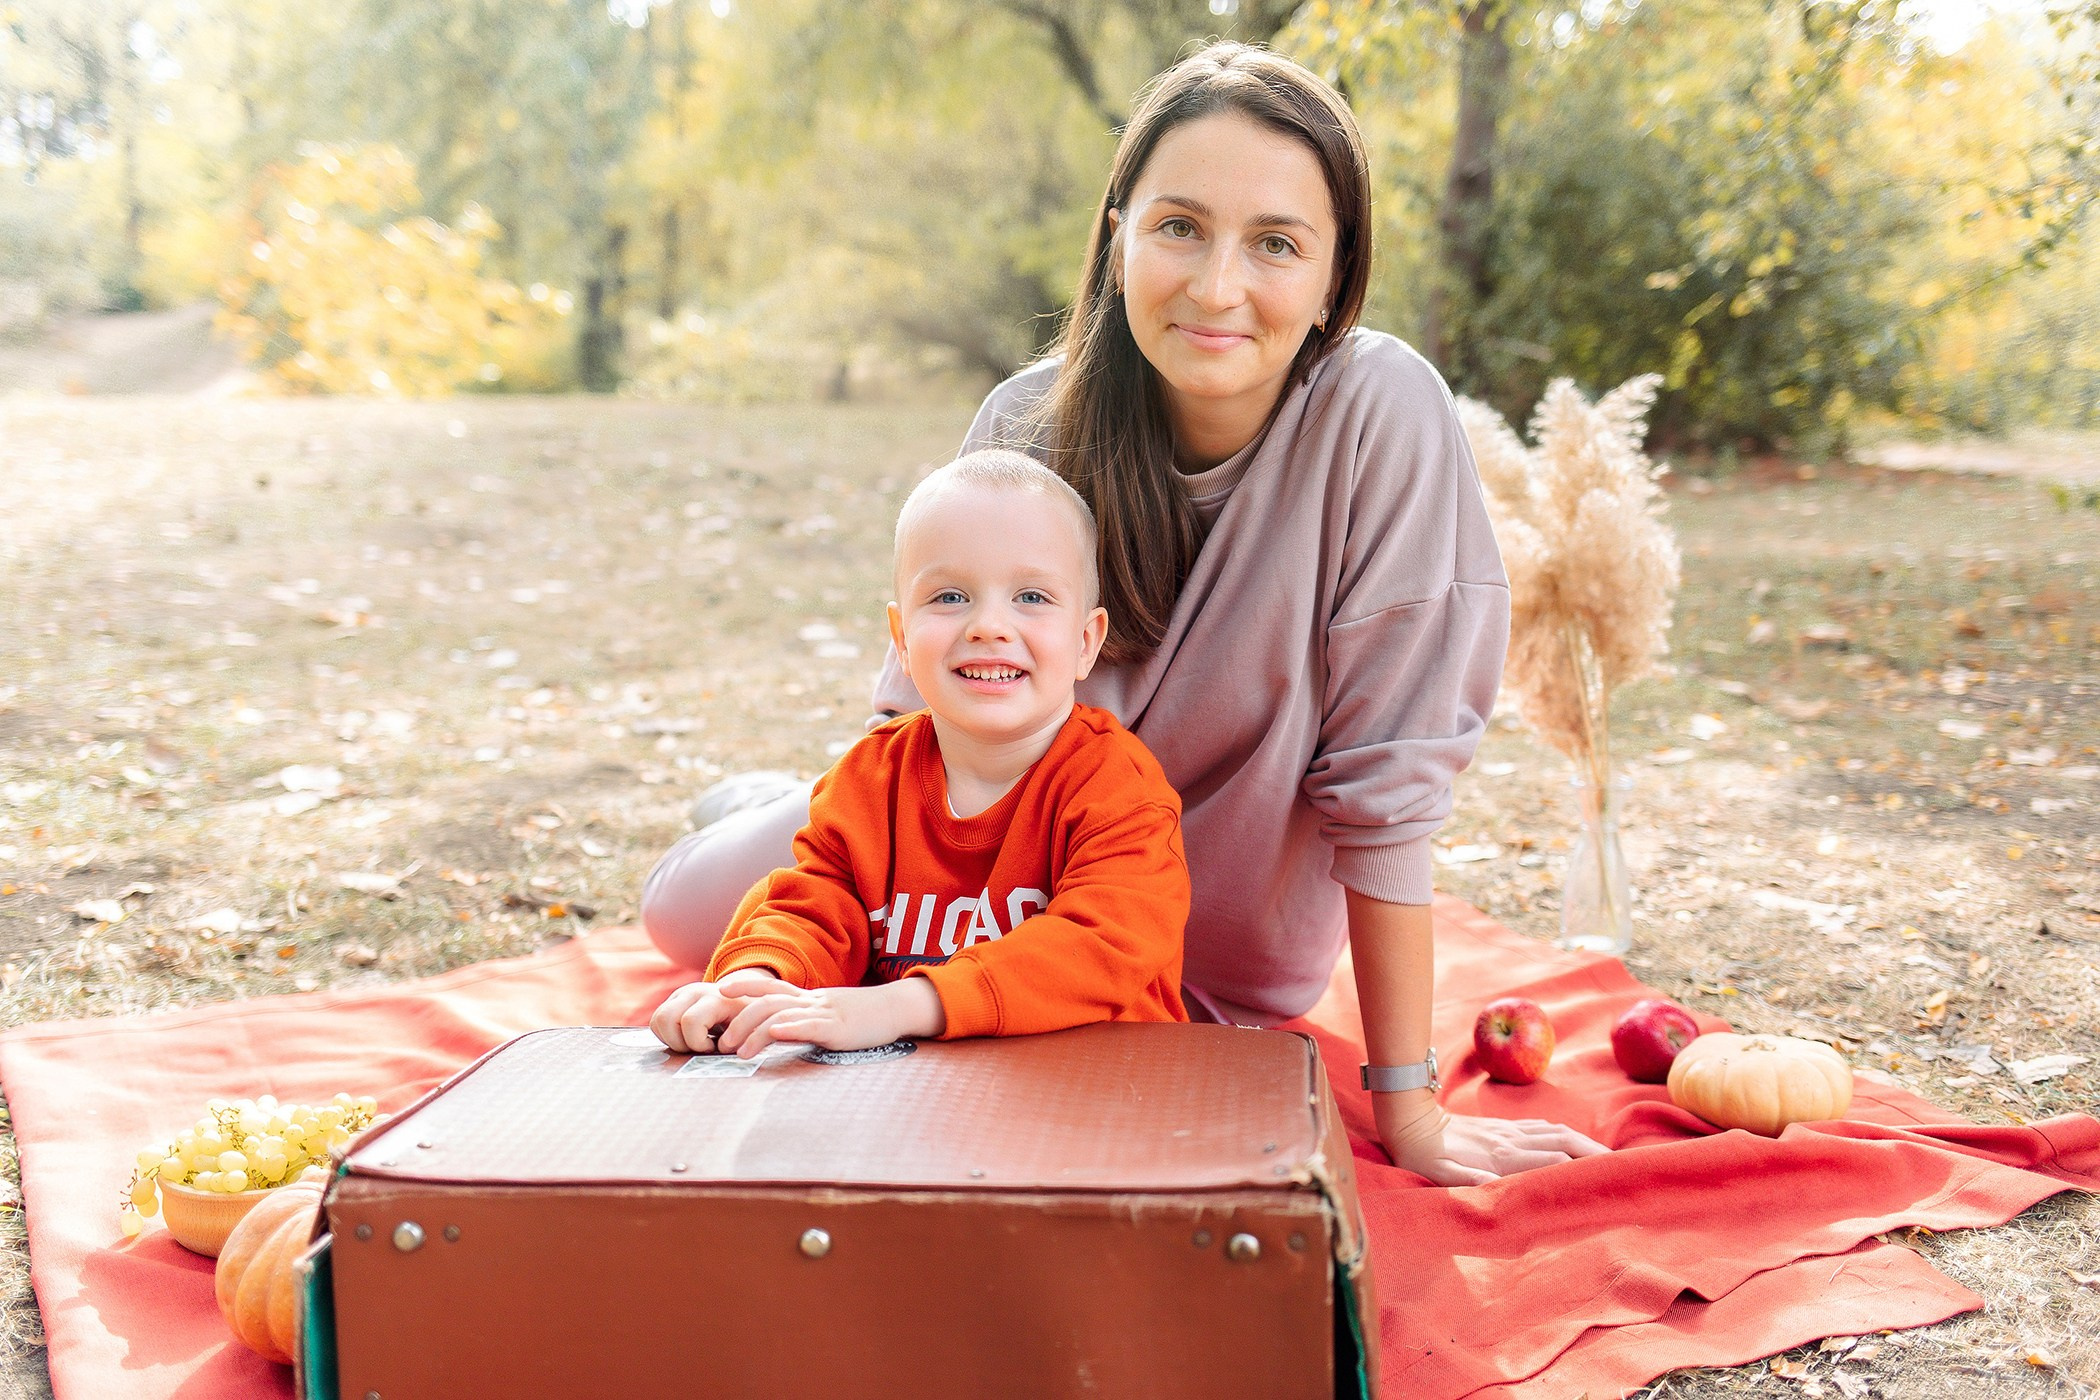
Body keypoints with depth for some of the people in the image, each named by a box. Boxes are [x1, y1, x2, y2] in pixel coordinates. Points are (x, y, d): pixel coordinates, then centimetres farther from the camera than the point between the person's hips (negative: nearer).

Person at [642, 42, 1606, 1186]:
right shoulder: (1025, 427, -21)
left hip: (1219, 954, -2)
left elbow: (1385, 784, -27)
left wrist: (1408, 1108, -23)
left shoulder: (1381, 417, -29)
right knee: (691, 907, 1)